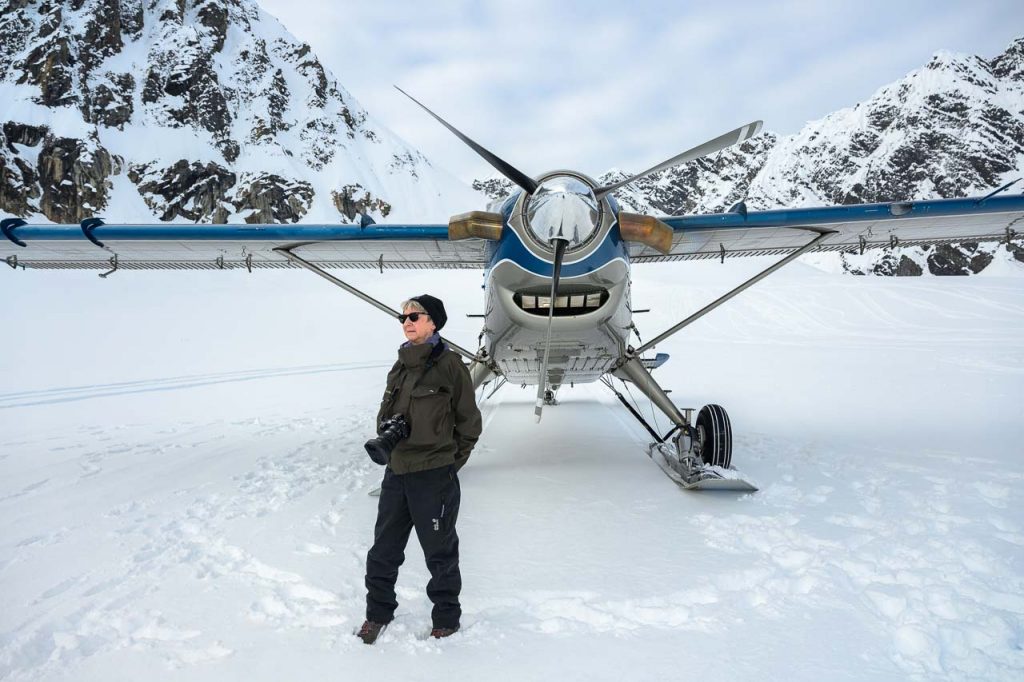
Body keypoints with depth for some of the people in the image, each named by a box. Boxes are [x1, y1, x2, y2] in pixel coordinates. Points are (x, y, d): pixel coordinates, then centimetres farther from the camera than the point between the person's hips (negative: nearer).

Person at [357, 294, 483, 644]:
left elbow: (469, 421, -5)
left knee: (440, 553, 10)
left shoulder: (449, 365, -11)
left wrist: (451, 461, -2)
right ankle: (378, 612, 34)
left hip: (435, 477, -6)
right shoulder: (401, 365, 9)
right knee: (383, 550, 15)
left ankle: (446, 619, 29)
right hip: (396, 472, 6)